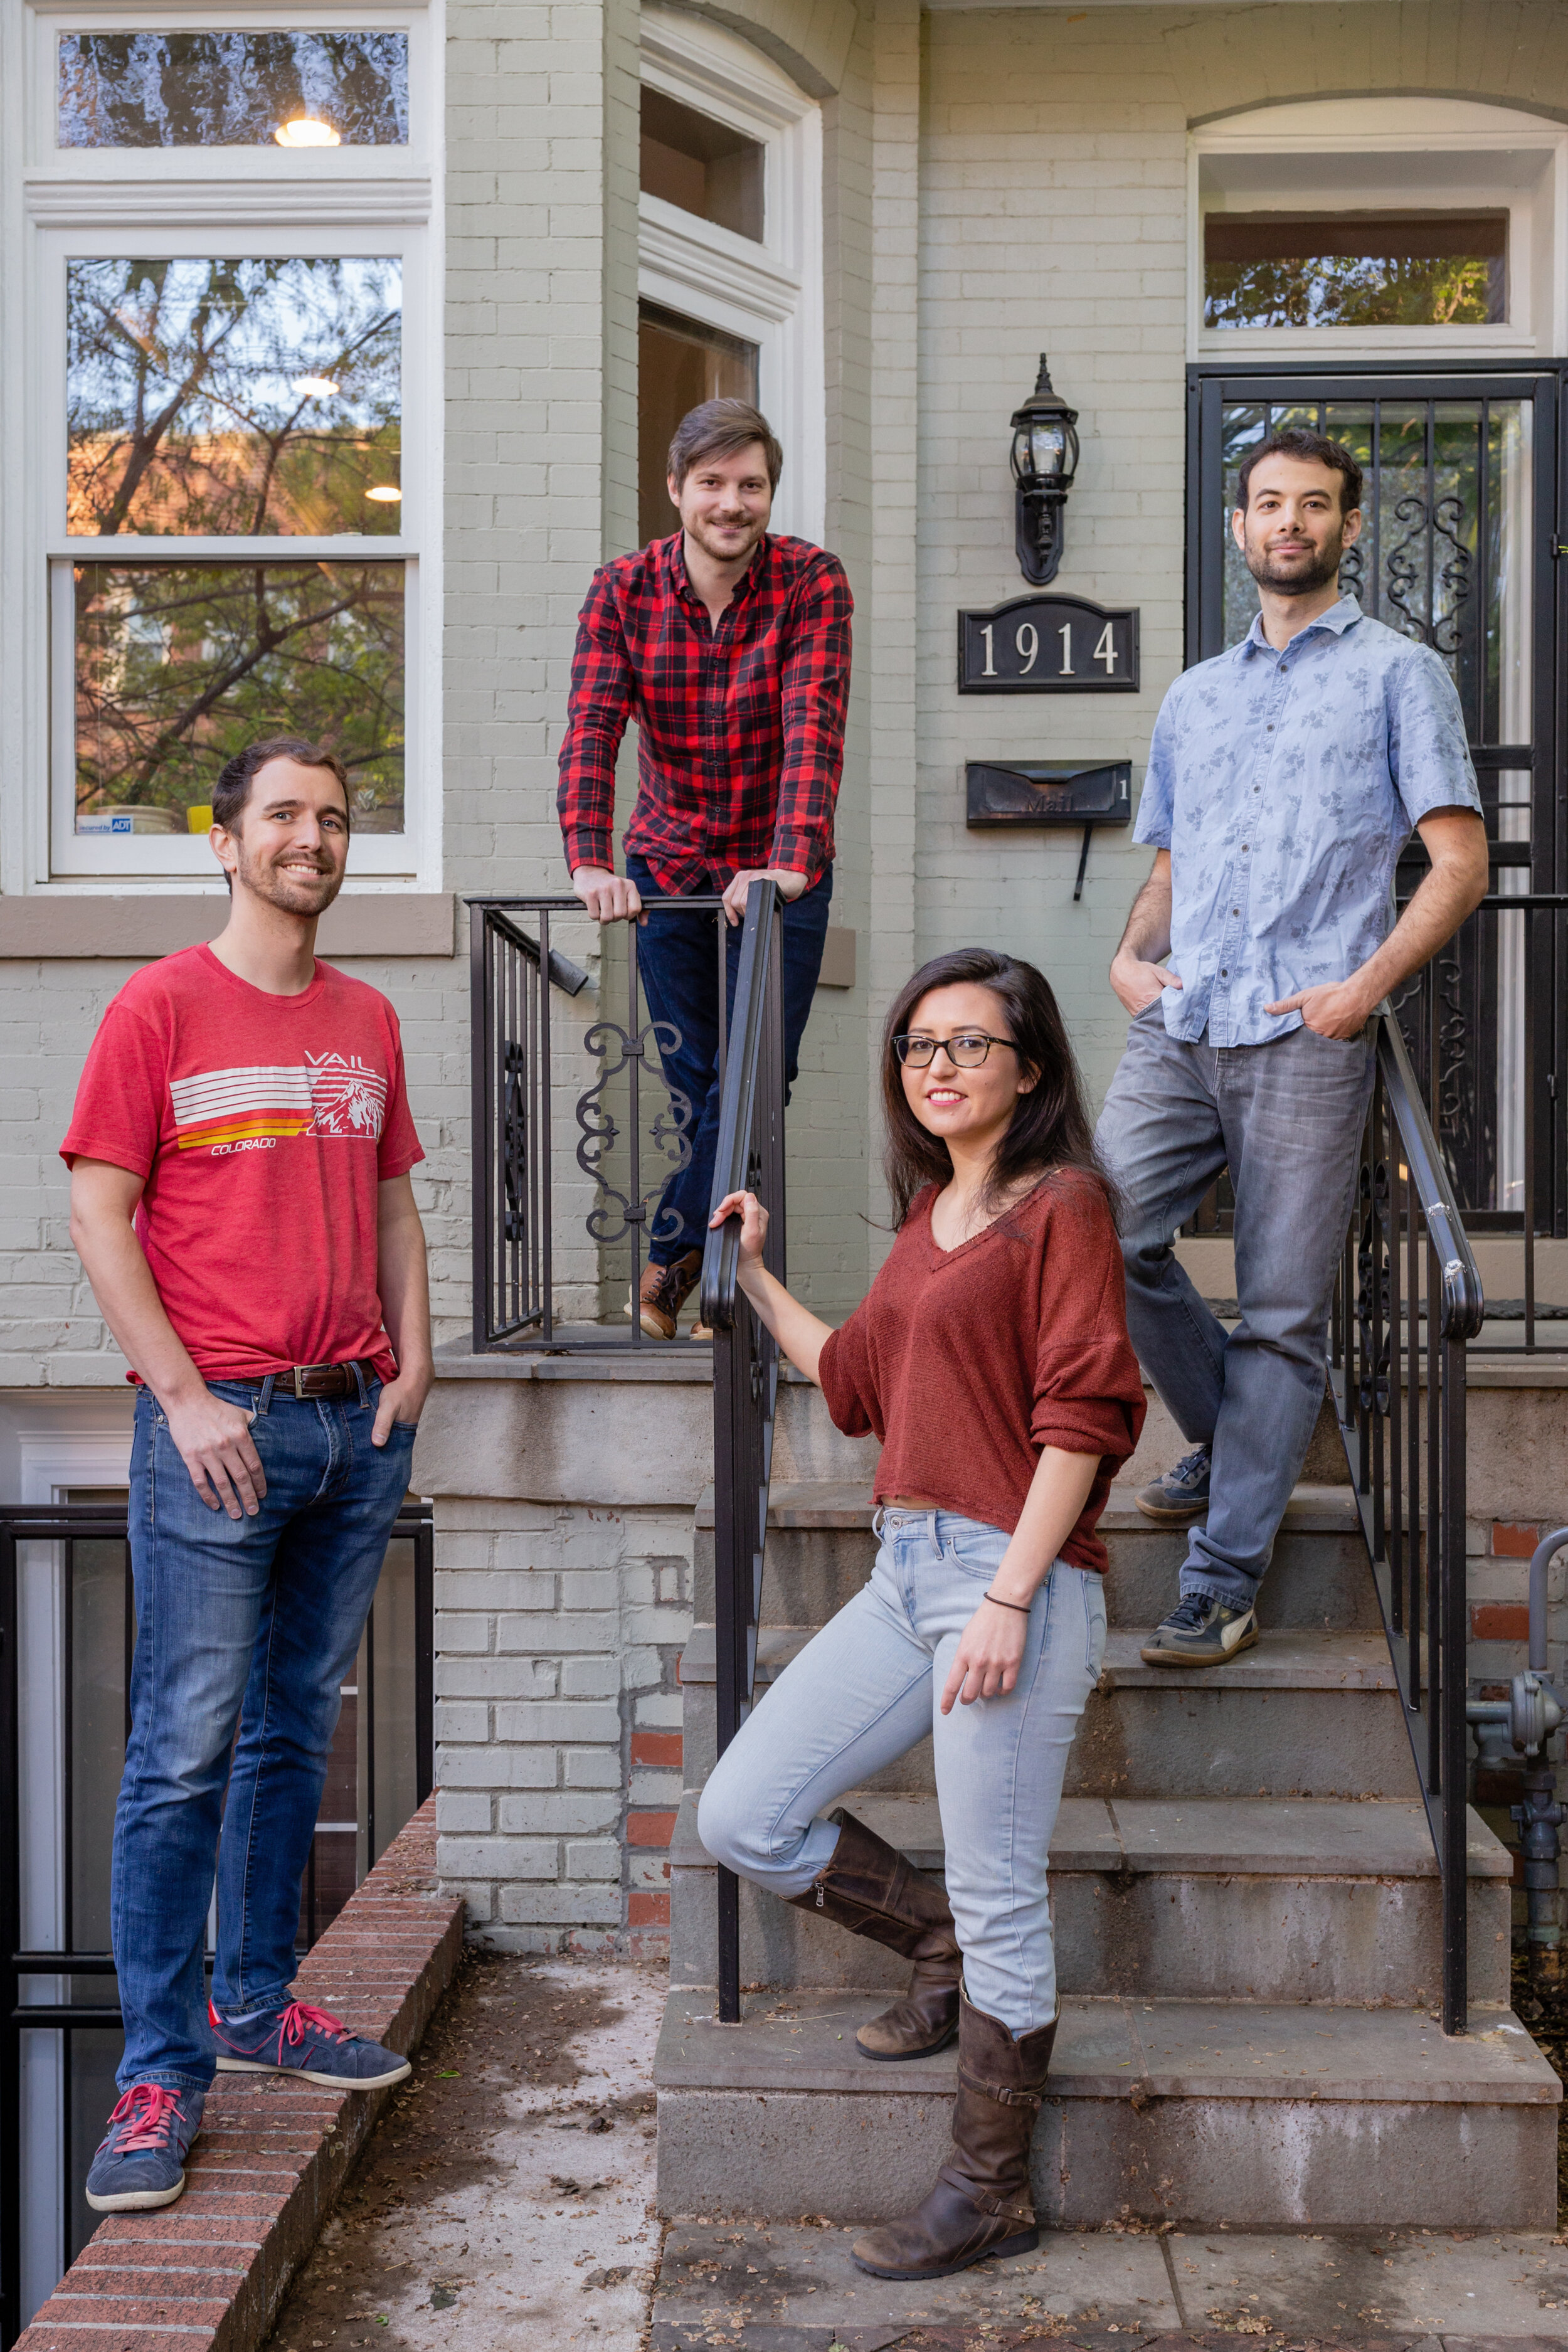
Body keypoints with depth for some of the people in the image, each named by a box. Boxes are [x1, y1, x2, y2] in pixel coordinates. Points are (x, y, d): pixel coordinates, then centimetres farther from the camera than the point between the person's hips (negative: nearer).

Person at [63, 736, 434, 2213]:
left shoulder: (368, 1021, 14)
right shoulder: (160, 1007, -2)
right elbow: (99, 1219, -6)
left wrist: (412, 1366, 6)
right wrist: (186, 1399, -12)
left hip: (358, 1428, 5)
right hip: (220, 1427, -5)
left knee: (297, 1733, 13)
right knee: (185, 1751, -2)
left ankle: (255, 2006, 27)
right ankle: (160, 2073, 8)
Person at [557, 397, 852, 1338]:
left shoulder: (813, 581, -11)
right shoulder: (623, 589, -6)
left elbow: (814, 727, -24)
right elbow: (593, 730, -17)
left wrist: (789, 864, -39)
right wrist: (590, 862, -33)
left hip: (781, 872, -1)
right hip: (670, 865, 2)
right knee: (694, 1083, 7)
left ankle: (673, 1255, 9)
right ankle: (723, 1279, 21)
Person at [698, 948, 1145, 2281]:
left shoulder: (1063, 1204, -7)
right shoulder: (929, 1214, 17)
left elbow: (1082, 1416, -14)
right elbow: (856, 1384, 25)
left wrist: (1011, 1596, -19)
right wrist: (755, 1273, 25)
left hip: (1014, 1575, -8)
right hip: (905, 1571, 8)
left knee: (998, 1901, 2)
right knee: (743, 1820, 8)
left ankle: (989, 2196, 20)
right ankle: (947, 1952, 29)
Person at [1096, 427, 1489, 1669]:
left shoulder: (1399, 672, 10)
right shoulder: (1193, 697, 24)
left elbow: (1461, 859, 2)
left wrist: (1366, 984, -12)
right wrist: (1132, 954, 7)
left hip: (1308, 1036, -4)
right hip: (1181, 1027, 4)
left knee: (1282, 1311, -4)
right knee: (1102, 1228, -14)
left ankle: (1225, 1581, 4)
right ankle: (1227, 1432, 12)